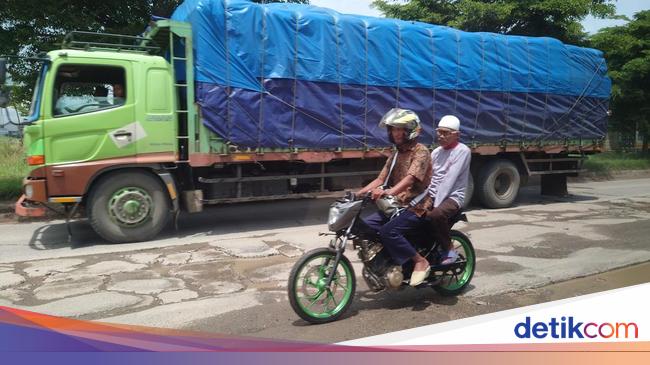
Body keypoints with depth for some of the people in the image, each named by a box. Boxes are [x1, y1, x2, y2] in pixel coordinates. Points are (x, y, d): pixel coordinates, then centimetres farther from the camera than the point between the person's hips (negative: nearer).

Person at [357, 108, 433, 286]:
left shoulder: (421, 151, -10)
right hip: (397, 205, 8)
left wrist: (389, 192, -44)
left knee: (388, 231, -29)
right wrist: (357, 193, -2)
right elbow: (380, 179, 11)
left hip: (416, 207, -8)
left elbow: (410, 178, -27)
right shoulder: (396, 154, 16)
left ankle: (421, 261, -12)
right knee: (365, 225, -7)